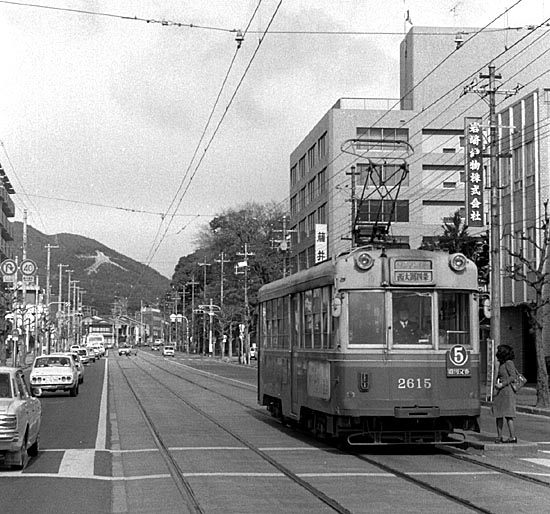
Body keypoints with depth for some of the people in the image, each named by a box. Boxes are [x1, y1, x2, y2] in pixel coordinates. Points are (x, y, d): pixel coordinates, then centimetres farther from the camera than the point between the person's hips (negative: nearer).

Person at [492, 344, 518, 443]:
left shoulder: (509, 363, -9)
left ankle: (513, 437, -7)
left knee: (507, 415, -9)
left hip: (507, 390, -9)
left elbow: (513, 376, -14)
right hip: (500, 392, 9)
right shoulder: (501, 364, 16)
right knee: (498, 414, 7)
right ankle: (499, 436, 11)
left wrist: (502, 384, -19)